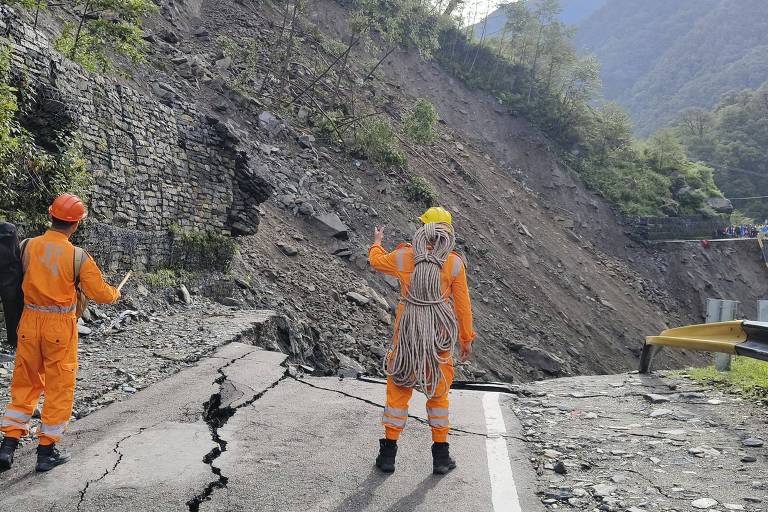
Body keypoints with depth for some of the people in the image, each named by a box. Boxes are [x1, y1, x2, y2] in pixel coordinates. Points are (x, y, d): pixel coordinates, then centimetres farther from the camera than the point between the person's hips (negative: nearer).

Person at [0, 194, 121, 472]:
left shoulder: (27, 246, -5)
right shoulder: (78, 257, -13)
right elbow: (101, 293, -7)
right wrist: (115, 293, 14)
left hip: (29, 322, 4)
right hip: (60, 326, -3)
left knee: (25, 384, 17)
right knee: (59, 387, 9)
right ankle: (47, 450, 17)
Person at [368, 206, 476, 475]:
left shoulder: (404, 256, -7)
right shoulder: (454, 263, -9)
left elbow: (377, 260, 16)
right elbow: (463, 304, -3)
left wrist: (377, 242, 38)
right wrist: (466, 339, 9)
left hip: (407, 331, 0)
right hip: (440, 334, 0)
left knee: (398, 388, 14)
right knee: (438, 392, 16)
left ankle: (388, 453, 20)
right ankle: (441, 456, 22)